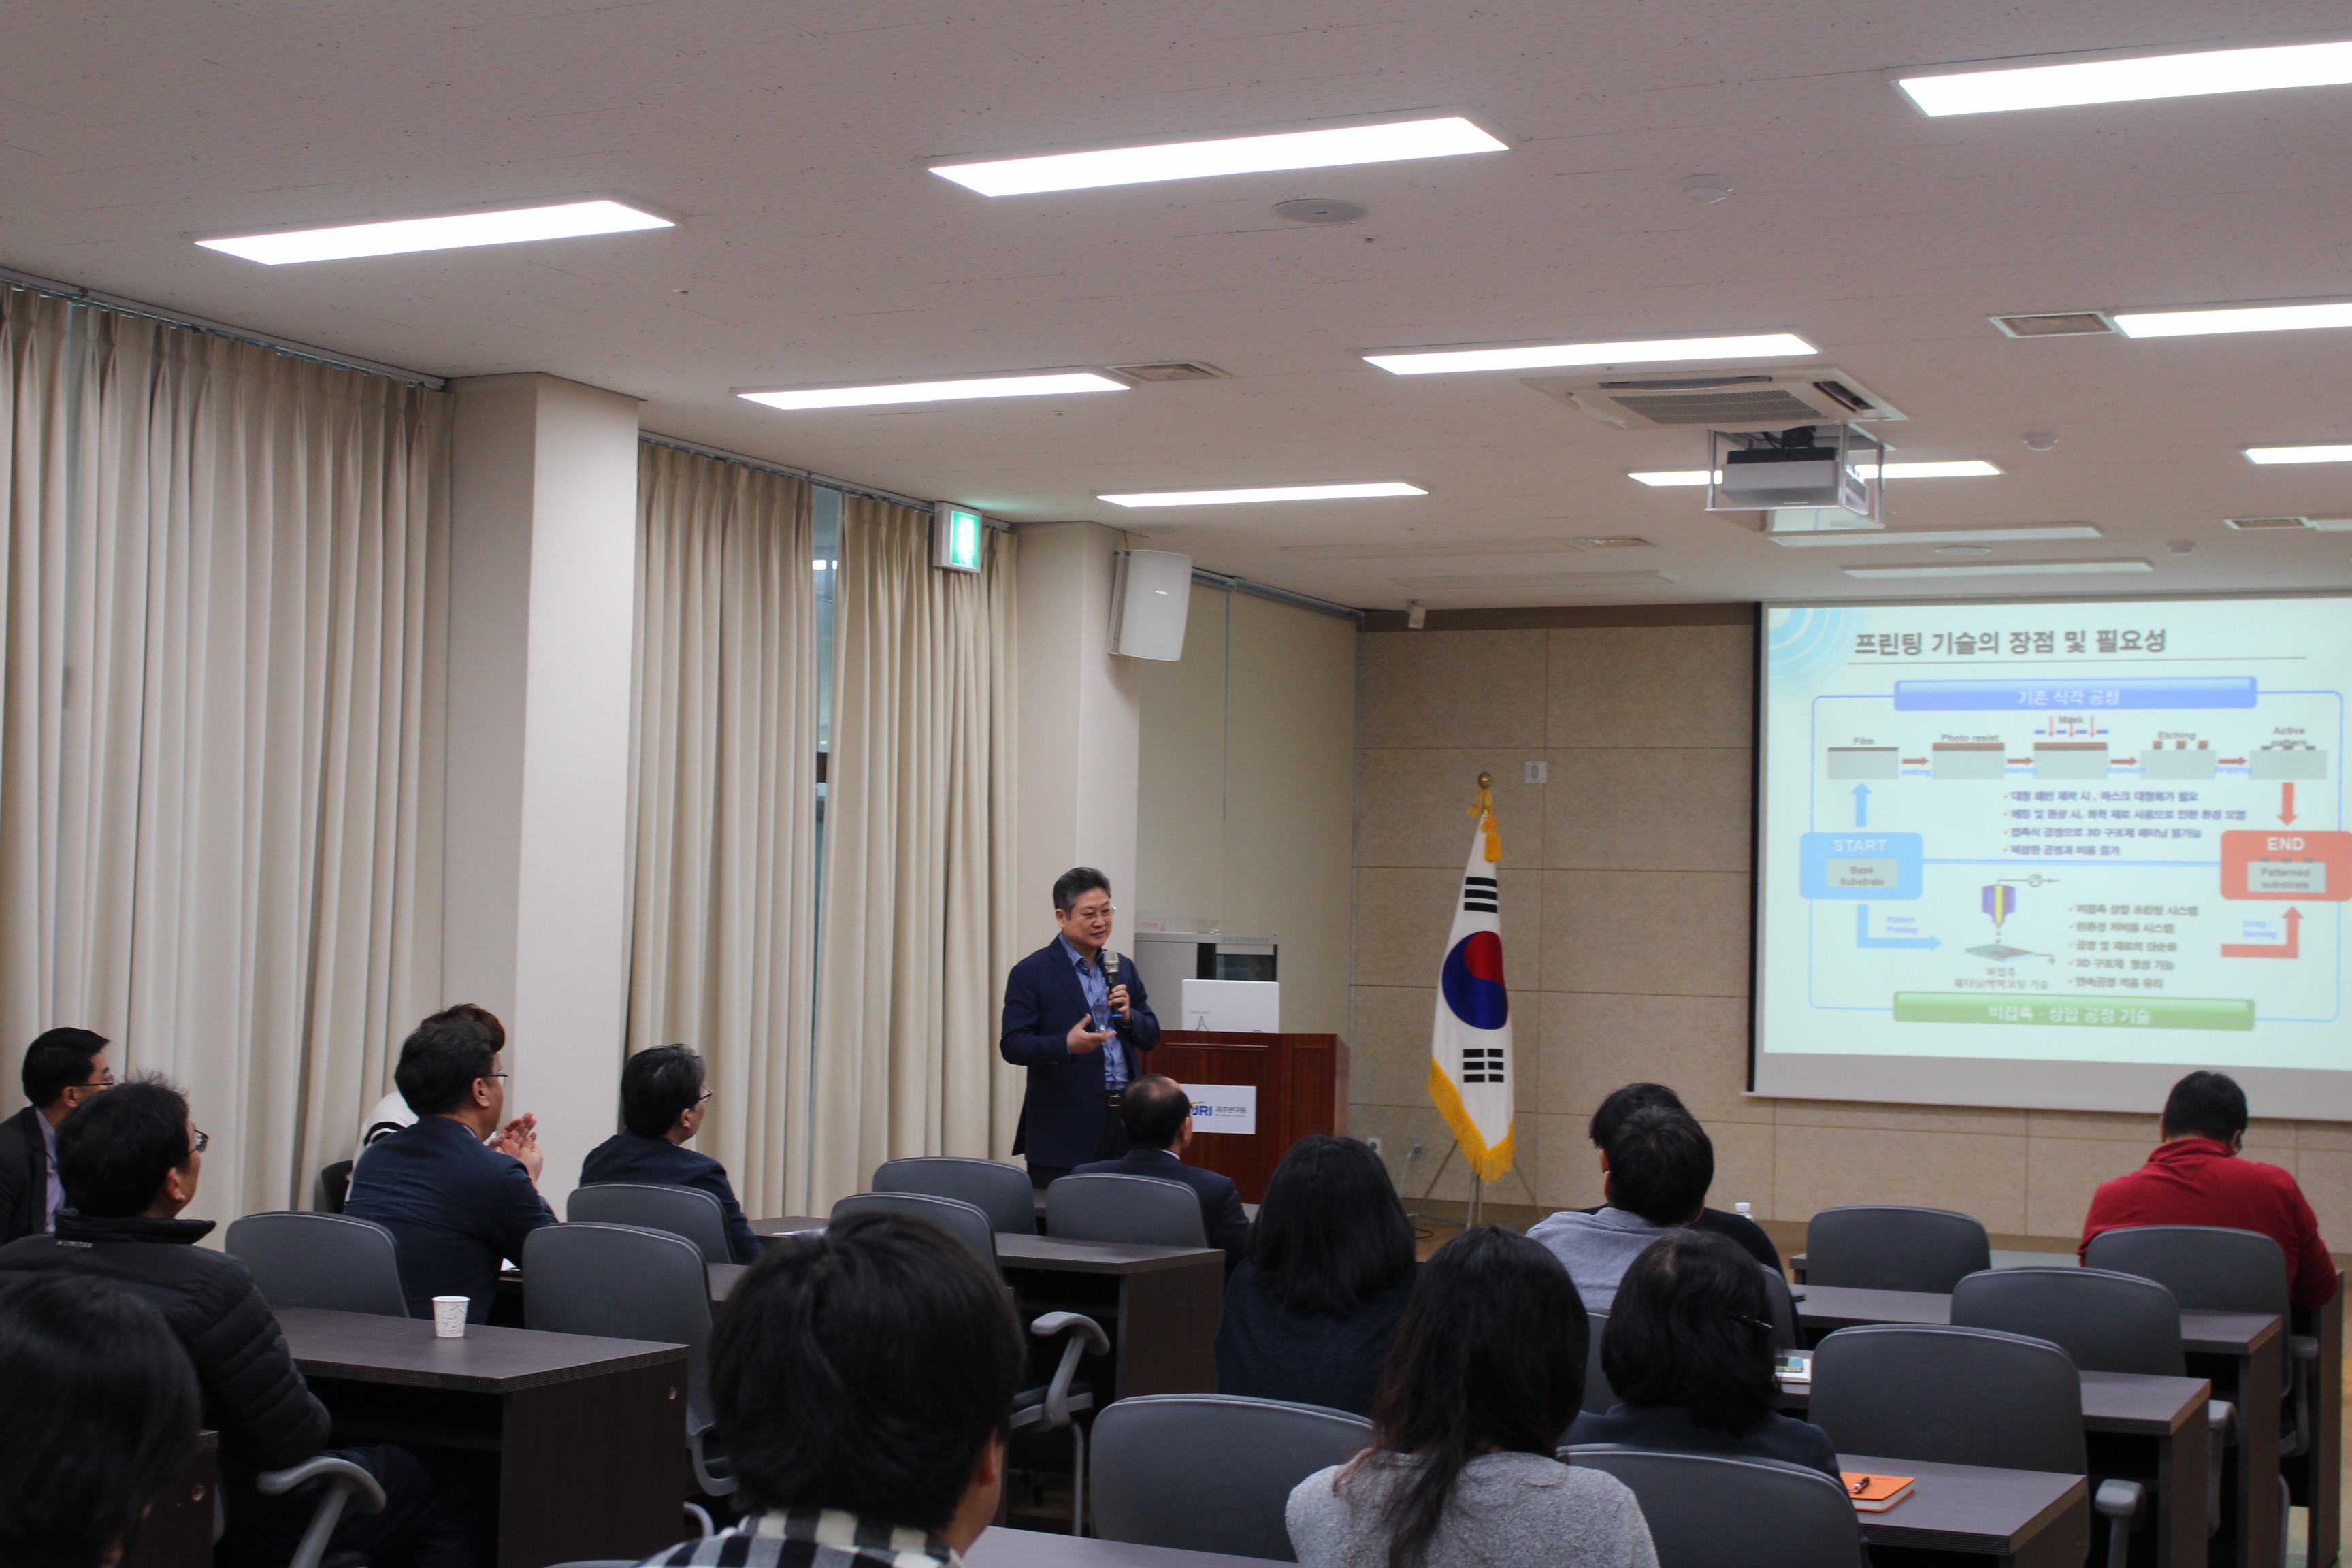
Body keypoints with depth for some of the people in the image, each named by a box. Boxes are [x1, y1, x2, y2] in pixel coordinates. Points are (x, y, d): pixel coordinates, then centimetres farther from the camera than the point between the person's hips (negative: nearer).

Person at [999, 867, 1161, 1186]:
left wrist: (1128, 1016, -5)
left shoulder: (1123, 968, 15)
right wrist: (1067, 1045, -25)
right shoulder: (1031, 973, -3)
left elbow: (1151, 1037, 17)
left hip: (1124, 1122, 5)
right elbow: (1012, 1045, -9)